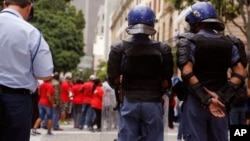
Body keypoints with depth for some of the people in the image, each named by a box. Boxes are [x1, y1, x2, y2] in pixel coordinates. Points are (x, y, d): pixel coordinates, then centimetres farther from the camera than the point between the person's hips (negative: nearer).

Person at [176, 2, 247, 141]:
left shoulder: (188, 41, -4)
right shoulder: (230, 43, 9)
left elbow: (187, 73, -16)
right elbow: (240, 74, -1)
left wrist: (205, 98, -16)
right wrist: (221, 96, -6)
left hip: (195, 101, -4)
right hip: (219, 102, 4)